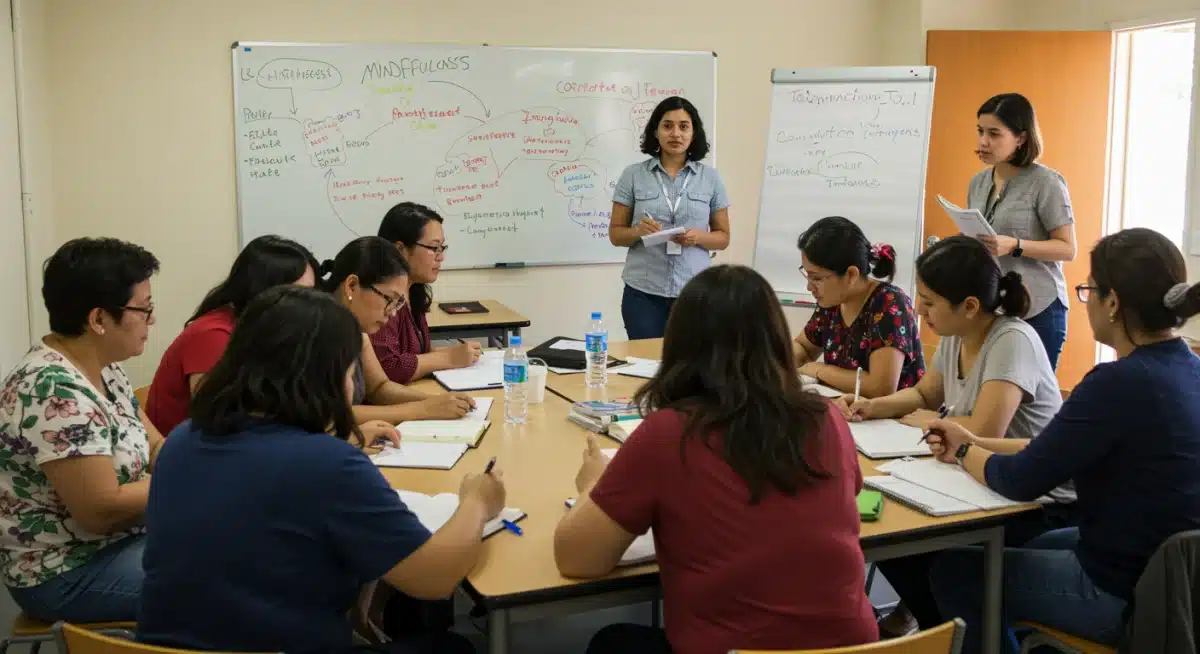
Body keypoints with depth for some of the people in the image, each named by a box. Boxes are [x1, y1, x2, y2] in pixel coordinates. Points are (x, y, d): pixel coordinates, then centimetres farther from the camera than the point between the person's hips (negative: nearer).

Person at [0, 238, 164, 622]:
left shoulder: (103, 369, 4)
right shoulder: (57, 394, -26)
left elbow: (154, 446, 9)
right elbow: (103, 511, -26)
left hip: (118, 543, 9)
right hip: (66, 575, -9)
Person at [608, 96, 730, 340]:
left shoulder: (710, 178, 4)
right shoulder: (633, 175, 2)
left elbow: (723, 237, 9)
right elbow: (615, 234, 7)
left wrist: (698, 237, -11)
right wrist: (638, 231, -14)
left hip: (694, 293, 1)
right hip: (643, 292, -1)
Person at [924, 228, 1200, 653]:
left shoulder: (1121, 382, -26)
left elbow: (1022, 481, -18)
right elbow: (1056, 452, 10)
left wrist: (964, 453, 1)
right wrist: (975, 444, 9)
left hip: (1127, 594, -8)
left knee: (952, 571, 10)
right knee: (1023, 548, 31)